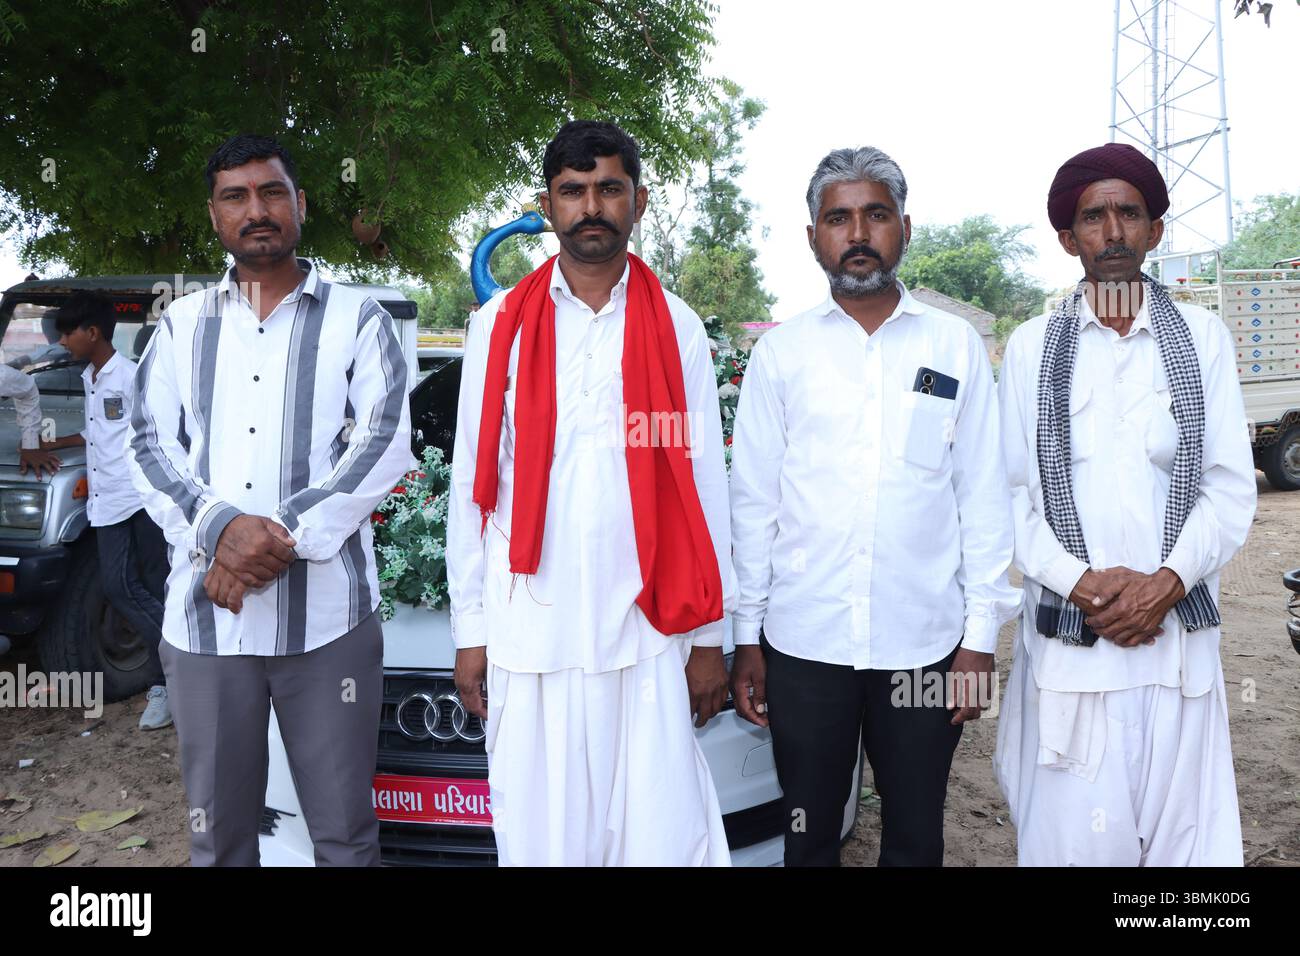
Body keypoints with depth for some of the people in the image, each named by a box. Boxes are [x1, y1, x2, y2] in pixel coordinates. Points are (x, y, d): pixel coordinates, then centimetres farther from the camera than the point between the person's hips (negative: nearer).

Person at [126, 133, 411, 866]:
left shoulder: (357, 318, 6)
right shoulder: (183, 324, 15)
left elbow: (383, 442, -5)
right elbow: (151, 446, 7)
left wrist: (285, 536, -15)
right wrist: (223, 526, -13)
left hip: (325, 612, -2)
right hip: (204, 618, 3)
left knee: (345, 831, 4)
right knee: (218, 833, 12)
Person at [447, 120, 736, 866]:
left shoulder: (675, 329, 5)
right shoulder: (501, 326, 6)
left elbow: (704, 489, 5)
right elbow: (474, 487, 7)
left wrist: (709, 635, 3)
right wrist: (470, 630, 5)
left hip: (646, 635, 0)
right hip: (528, 635, 1)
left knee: (662, 834, 1)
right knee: (539, 835, 7)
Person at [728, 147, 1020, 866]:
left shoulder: (956, 345, 4)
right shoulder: (780, 352, 4)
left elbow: (982, 497, 4)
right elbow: (753, 502, 4)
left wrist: (980, 635, 0)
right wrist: (746, 637, 3)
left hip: (925, 643, 0)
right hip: (802, 643, 0)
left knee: (915, 834, 13)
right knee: (809, 833, 12)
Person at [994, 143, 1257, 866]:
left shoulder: (1203, 336, 7)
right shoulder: (1032, 346, 6)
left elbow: (1231, 483, 3)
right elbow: (1011, 489, 2)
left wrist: (1168, 581, -10)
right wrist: (1080, 582, -11)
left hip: (1178, 631, 1)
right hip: (1066, 635, -1)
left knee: (1182, 831, 6)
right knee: (1074, 837, 3)